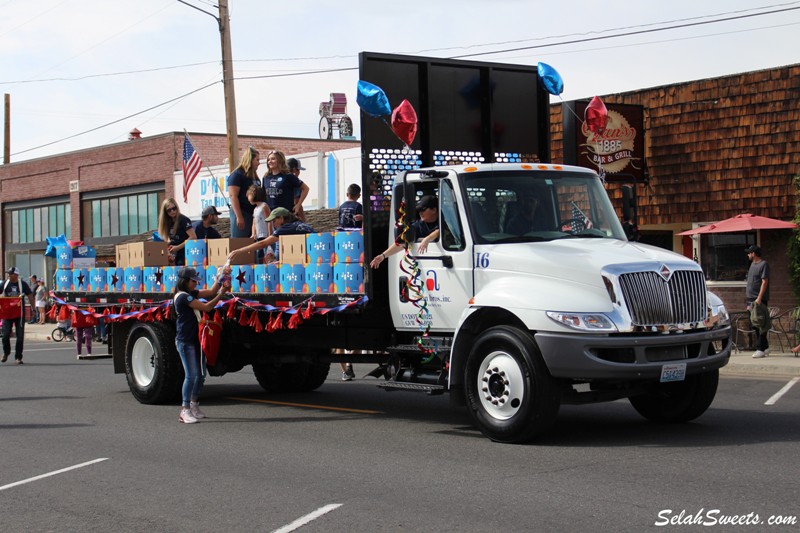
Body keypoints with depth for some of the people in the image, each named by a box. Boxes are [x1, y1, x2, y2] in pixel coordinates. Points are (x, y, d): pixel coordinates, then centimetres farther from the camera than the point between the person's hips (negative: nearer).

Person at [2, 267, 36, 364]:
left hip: (20, 312, -1)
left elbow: (30, 296, 2)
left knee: (20, 336, 0)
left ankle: (18, 357, 9)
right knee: (5, 334, -4)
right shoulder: (5, 283, 3)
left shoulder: (22, 284, -1)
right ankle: (6, 353, 21)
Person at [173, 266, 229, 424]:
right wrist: (221, 294, -16)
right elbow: (206, 307, -19)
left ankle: (194, 405, 28)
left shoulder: (190, 294, 13)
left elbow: (210, 292, 14)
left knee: (201, 374, 14)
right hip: (185, 341, -10)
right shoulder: (183, 297, -16)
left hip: (194, 340, 10)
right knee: (191, 375, -13)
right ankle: (185, 411, -11)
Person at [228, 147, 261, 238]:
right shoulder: (237, 175, -7)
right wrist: (239, 217, -21)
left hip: (254, 214, 8)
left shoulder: (254, 176, 17)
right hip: (242, 213, -8)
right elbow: (233, 196, -14)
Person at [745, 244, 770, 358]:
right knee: (754, 325, 9)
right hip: (751, 299, 9)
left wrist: (759, 298, -23)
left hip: (759, 300, -9)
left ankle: (760, 349, -8)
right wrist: (747, 296, 18)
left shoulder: (764, 264, -9)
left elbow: (764, 282, -16)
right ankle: (765, 347, 17)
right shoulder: (752, 264, 17)